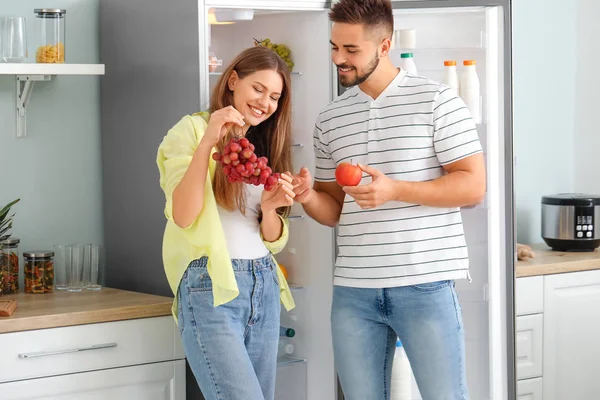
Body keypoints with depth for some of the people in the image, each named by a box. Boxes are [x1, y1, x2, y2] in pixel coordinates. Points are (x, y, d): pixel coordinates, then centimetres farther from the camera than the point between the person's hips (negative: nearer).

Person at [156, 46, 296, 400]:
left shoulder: (263, 148, 18)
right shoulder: (192, 130, -1)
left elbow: (274, 240, 15)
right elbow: (183, 216, -14)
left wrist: (270, 208, -5)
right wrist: (207, 142, -20)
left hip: (264, 287, 7)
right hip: (211, 288, -7)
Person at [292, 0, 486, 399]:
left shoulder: (437, 101, -3)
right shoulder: (330, 120, 13)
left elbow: (473, 186, -7)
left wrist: (395, 190, -17)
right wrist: (309, 197, -5)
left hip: (425, 285, -4)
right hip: (353, 290, 5)